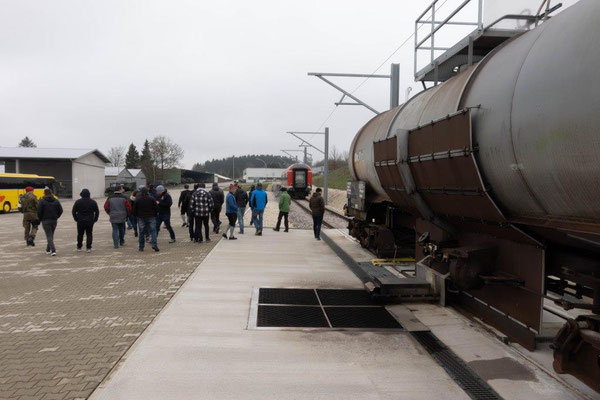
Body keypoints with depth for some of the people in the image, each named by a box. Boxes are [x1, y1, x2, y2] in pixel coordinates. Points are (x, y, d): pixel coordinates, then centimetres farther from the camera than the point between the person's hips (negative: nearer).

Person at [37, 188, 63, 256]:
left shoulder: (42, 201, -7)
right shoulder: (56, 201, 5)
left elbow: (39, 211, -11)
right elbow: (60, 210, 3)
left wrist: (40, 219, 5)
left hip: (45, 221, -4)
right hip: (54, 220, 4)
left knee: (49, 236, -5)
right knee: (51, 235, 18)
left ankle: (53, 250, -17)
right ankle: (48, 249, 29)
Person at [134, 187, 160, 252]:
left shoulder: (137, 200, -2)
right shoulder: (151, 199, -4)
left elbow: (134, 210, 1)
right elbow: (156, 208, -2)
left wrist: (136, 216, 17)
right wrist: (154, 214, 12)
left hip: (141, 218, 1)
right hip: (151, 217, -1)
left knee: (141, 233, 9)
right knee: (153, 231, 1)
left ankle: (141, 247, 13)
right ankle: (154, 245, -15)